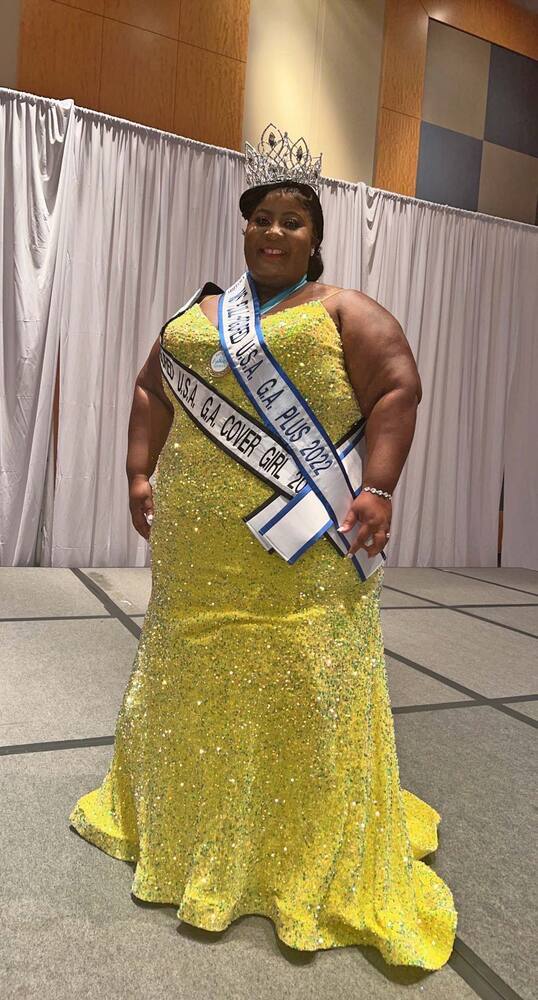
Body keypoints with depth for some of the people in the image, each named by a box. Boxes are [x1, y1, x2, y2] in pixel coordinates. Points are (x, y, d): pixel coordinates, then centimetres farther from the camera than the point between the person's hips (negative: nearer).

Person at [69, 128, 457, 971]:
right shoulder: (195, 316, 17)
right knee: (191, 676, 16)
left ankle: (327, 860, 22)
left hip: (305, 553, -4)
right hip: (197, 553, 5)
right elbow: (153, 392, 18)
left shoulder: (343, 310, 3)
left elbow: (398, 389, -5)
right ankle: (181, 822, 40)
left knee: (309, 688, 1)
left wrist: (377, 489, -16)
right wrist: (140, 473, 5)